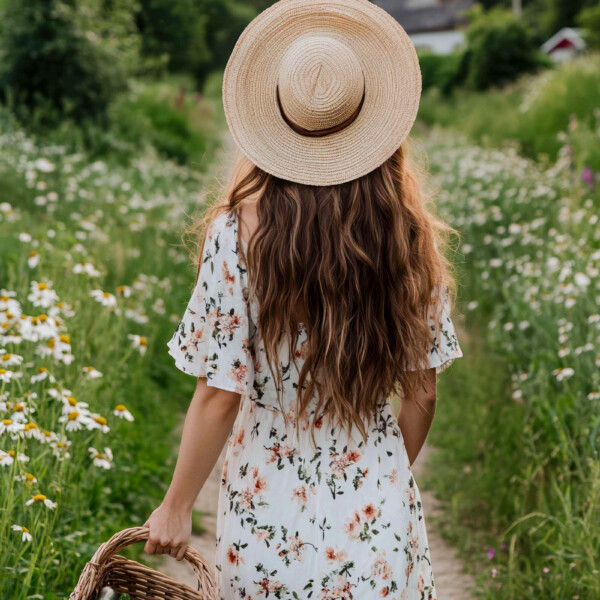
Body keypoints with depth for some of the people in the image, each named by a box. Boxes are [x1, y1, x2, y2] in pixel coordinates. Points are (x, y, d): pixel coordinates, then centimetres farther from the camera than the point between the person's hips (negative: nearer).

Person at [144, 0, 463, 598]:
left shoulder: (238, 233, -16)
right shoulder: (410, 237, -7)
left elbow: (219, 397, -14)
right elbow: (421, 395, 0)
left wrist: (176, 509, -1)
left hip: (270, 519, -2)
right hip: (378, 515, 2)